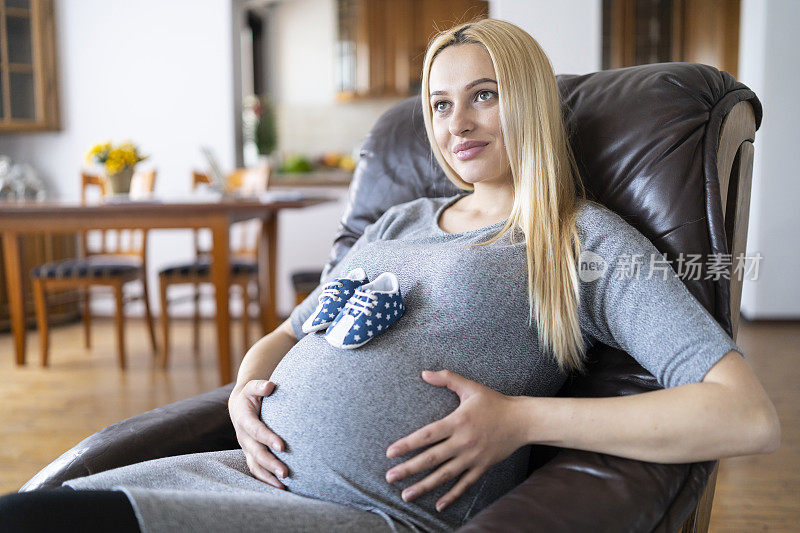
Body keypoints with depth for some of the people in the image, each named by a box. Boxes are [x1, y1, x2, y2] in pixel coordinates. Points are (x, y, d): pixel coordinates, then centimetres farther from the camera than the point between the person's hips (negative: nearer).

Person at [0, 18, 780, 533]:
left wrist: (518, 420, -12)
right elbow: (282, 336, 28)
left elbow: (750, 417, -7)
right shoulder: (400, 223, 22)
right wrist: (246, 391, 3)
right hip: (259, 469, 6)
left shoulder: (587, 242, 3)